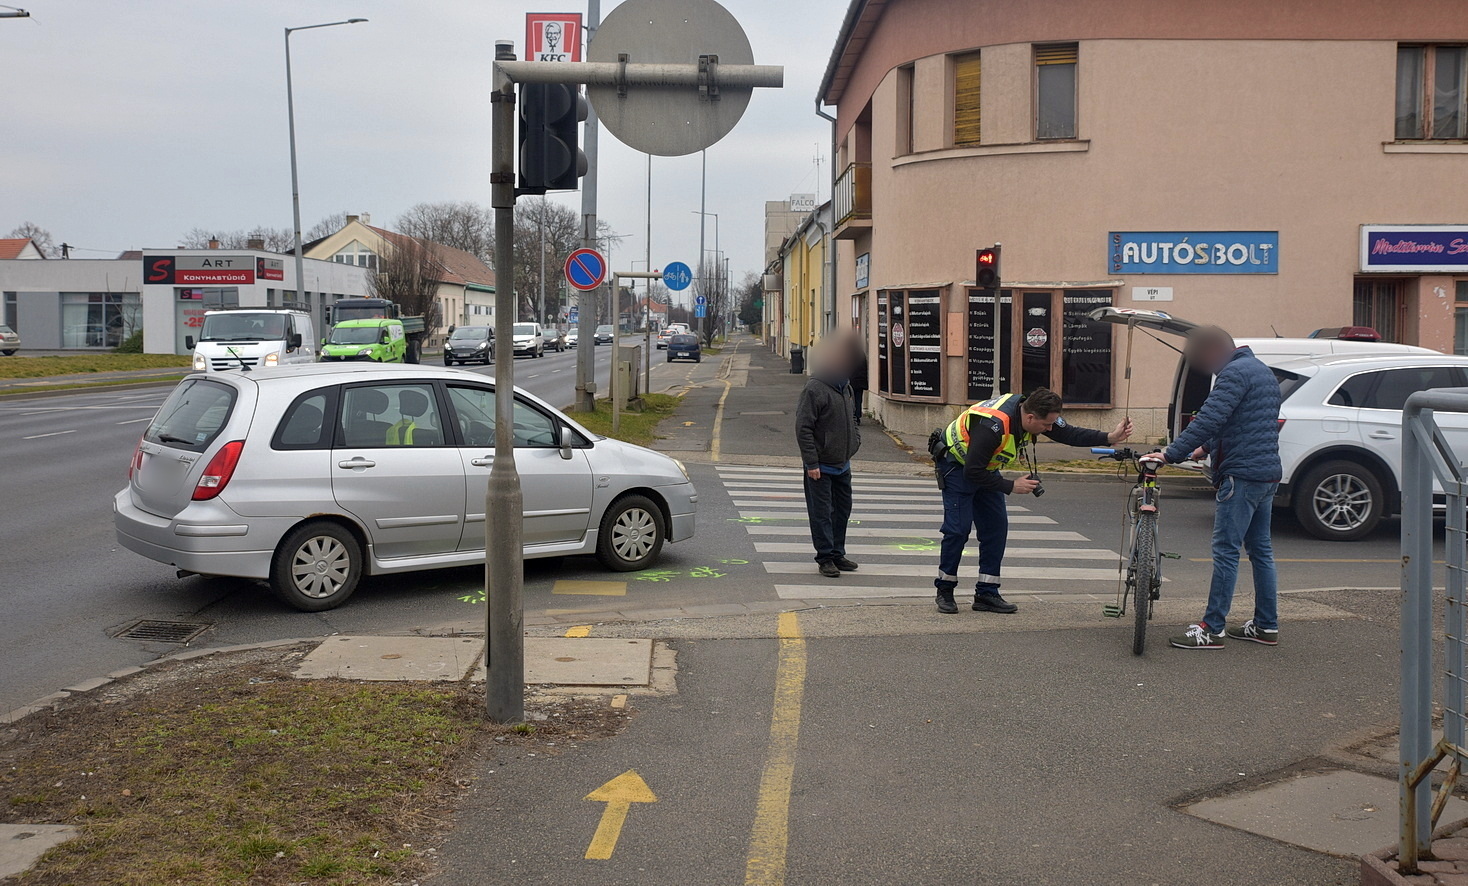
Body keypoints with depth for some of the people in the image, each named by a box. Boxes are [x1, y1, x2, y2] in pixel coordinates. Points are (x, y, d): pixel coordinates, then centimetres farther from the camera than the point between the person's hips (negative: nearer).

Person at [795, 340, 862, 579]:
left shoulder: (844, 387, 9)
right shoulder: (815, 389, -17)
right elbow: (803, 428, -18)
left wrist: (855, 441, 10)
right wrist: (812, 463, -20)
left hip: (842, 464, 8)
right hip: (821, 467, -8)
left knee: (842, 510, 15)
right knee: (821, 513, -2)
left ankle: (838, 554, 26)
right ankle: (825, 558, 5)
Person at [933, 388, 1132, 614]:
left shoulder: (1029, 410, -16)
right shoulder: (992, 426, -39)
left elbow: (1068, 434, -7)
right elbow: (972, 472, -33)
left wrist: (1111, 437, -17)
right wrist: (1011, 486, -27)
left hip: (985, 466, 8)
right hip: (958, 464, -8)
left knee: (996, 526, 0)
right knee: (959, 527, -15)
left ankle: (987, 594, 4)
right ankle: (944, 591, 1)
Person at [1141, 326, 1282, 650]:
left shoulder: (1235, 372, -14)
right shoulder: (1262, 371, 19)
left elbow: (1209, 419, -23)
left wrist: (1170, 454, -23)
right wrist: (1207, 447, 25)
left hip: (1242, 474, -10)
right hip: (1267, 474, 10)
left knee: (1226, 550, -8)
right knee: (1260, 550, 14)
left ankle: (1212, 629, -6)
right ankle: (1267, 626, 19)